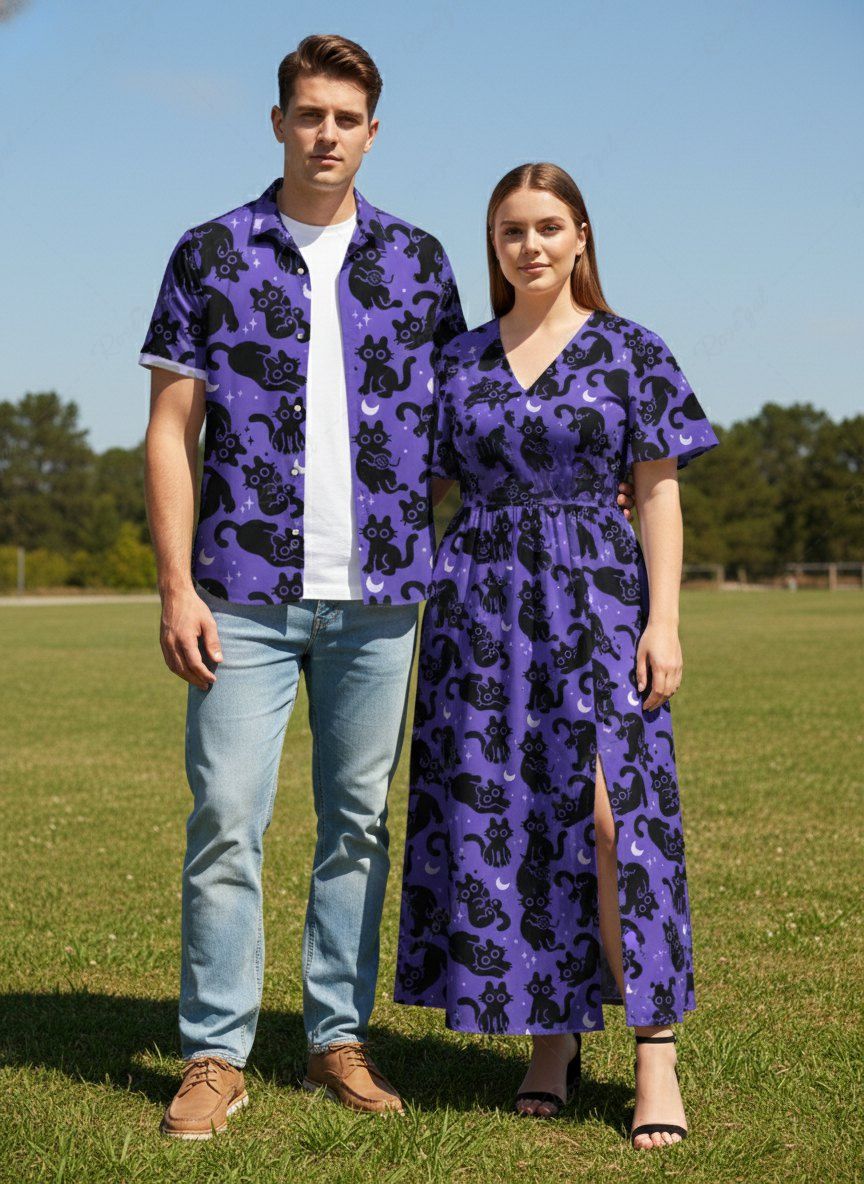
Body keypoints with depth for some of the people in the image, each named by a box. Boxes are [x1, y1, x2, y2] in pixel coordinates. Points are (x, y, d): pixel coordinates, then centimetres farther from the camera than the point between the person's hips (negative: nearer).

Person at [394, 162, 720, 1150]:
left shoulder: (632, 352, 4)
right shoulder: (457, 361, 11)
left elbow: (658, 492, 1)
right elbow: (426, 492, 13)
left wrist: (664, 618, -8)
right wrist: (405, 614, 8)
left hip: (595, 597, -3)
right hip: (479, 603, 3)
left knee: (613, 817, -12)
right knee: (496, 822, 2)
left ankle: (654, 1053, -7)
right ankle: (552, 1041, 13)